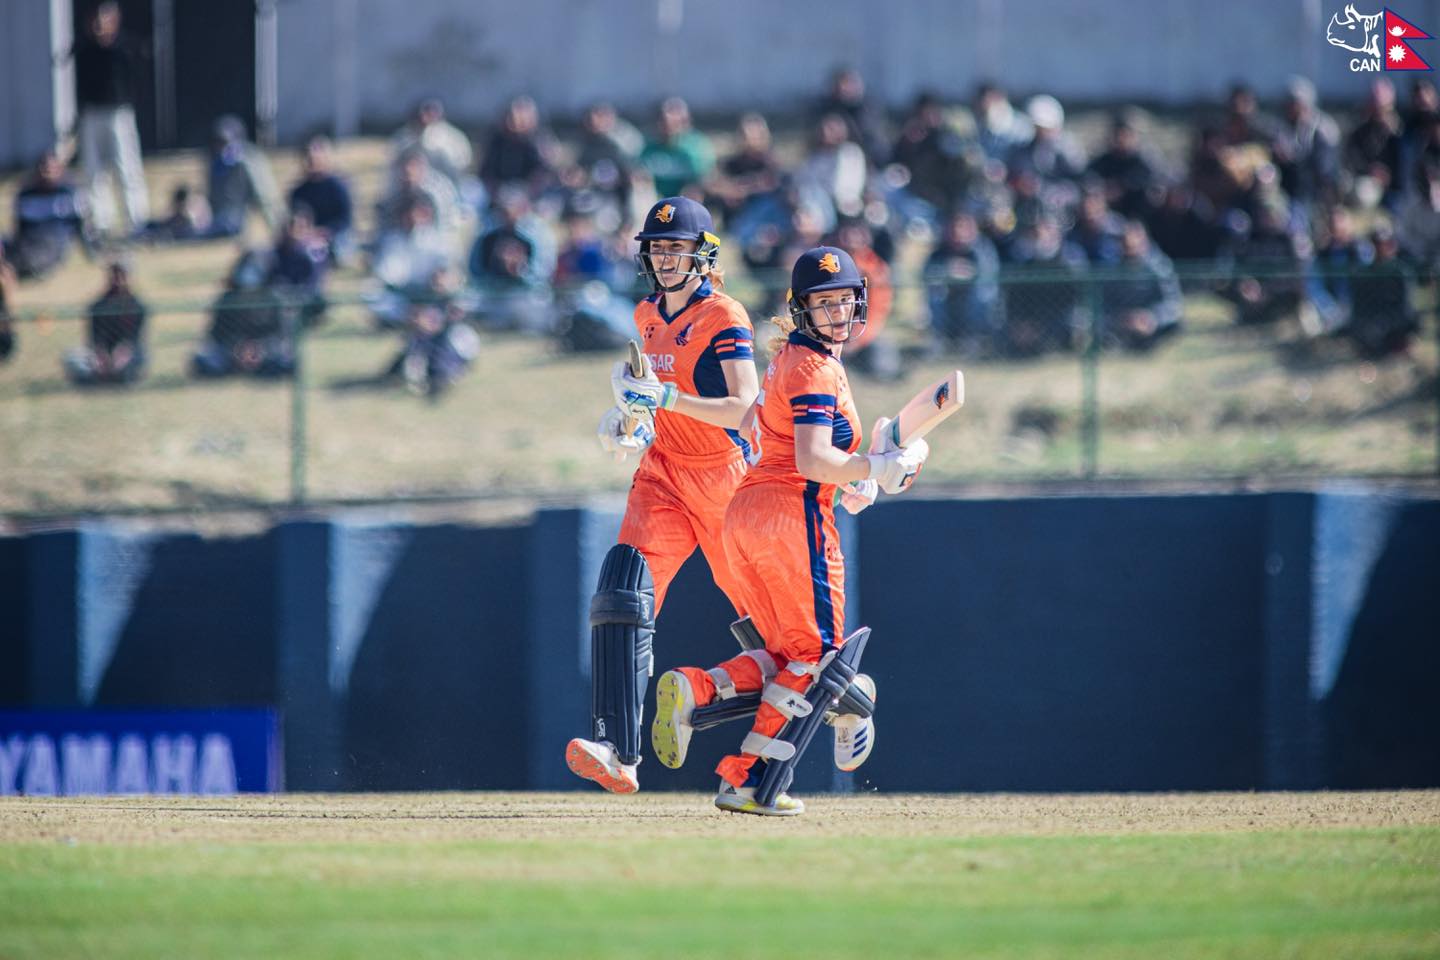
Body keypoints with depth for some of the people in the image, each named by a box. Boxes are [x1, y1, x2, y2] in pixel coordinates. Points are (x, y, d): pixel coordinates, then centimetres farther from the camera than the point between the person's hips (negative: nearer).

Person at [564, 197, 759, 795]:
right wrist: (633, 419, 6)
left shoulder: (723, 318, -11)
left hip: (725, 477, -5)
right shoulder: (649, 316, 11)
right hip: (662, 476, 5)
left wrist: (669, 398, -32)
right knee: (625, 595, -18)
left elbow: (744, 409, -21)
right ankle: (618, 753, -28)